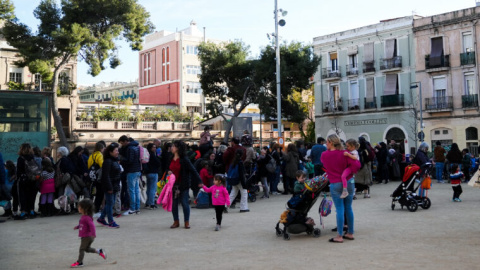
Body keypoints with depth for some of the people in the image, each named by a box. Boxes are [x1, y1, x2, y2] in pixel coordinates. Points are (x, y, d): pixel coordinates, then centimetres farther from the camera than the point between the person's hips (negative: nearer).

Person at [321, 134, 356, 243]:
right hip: (349, 182, 3)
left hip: (335, 184, -3)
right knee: (348, 208, 12)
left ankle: (339, 236, 2)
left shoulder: (324, 155, -5)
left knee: (340, 209, 0)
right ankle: (350, 233, 22)